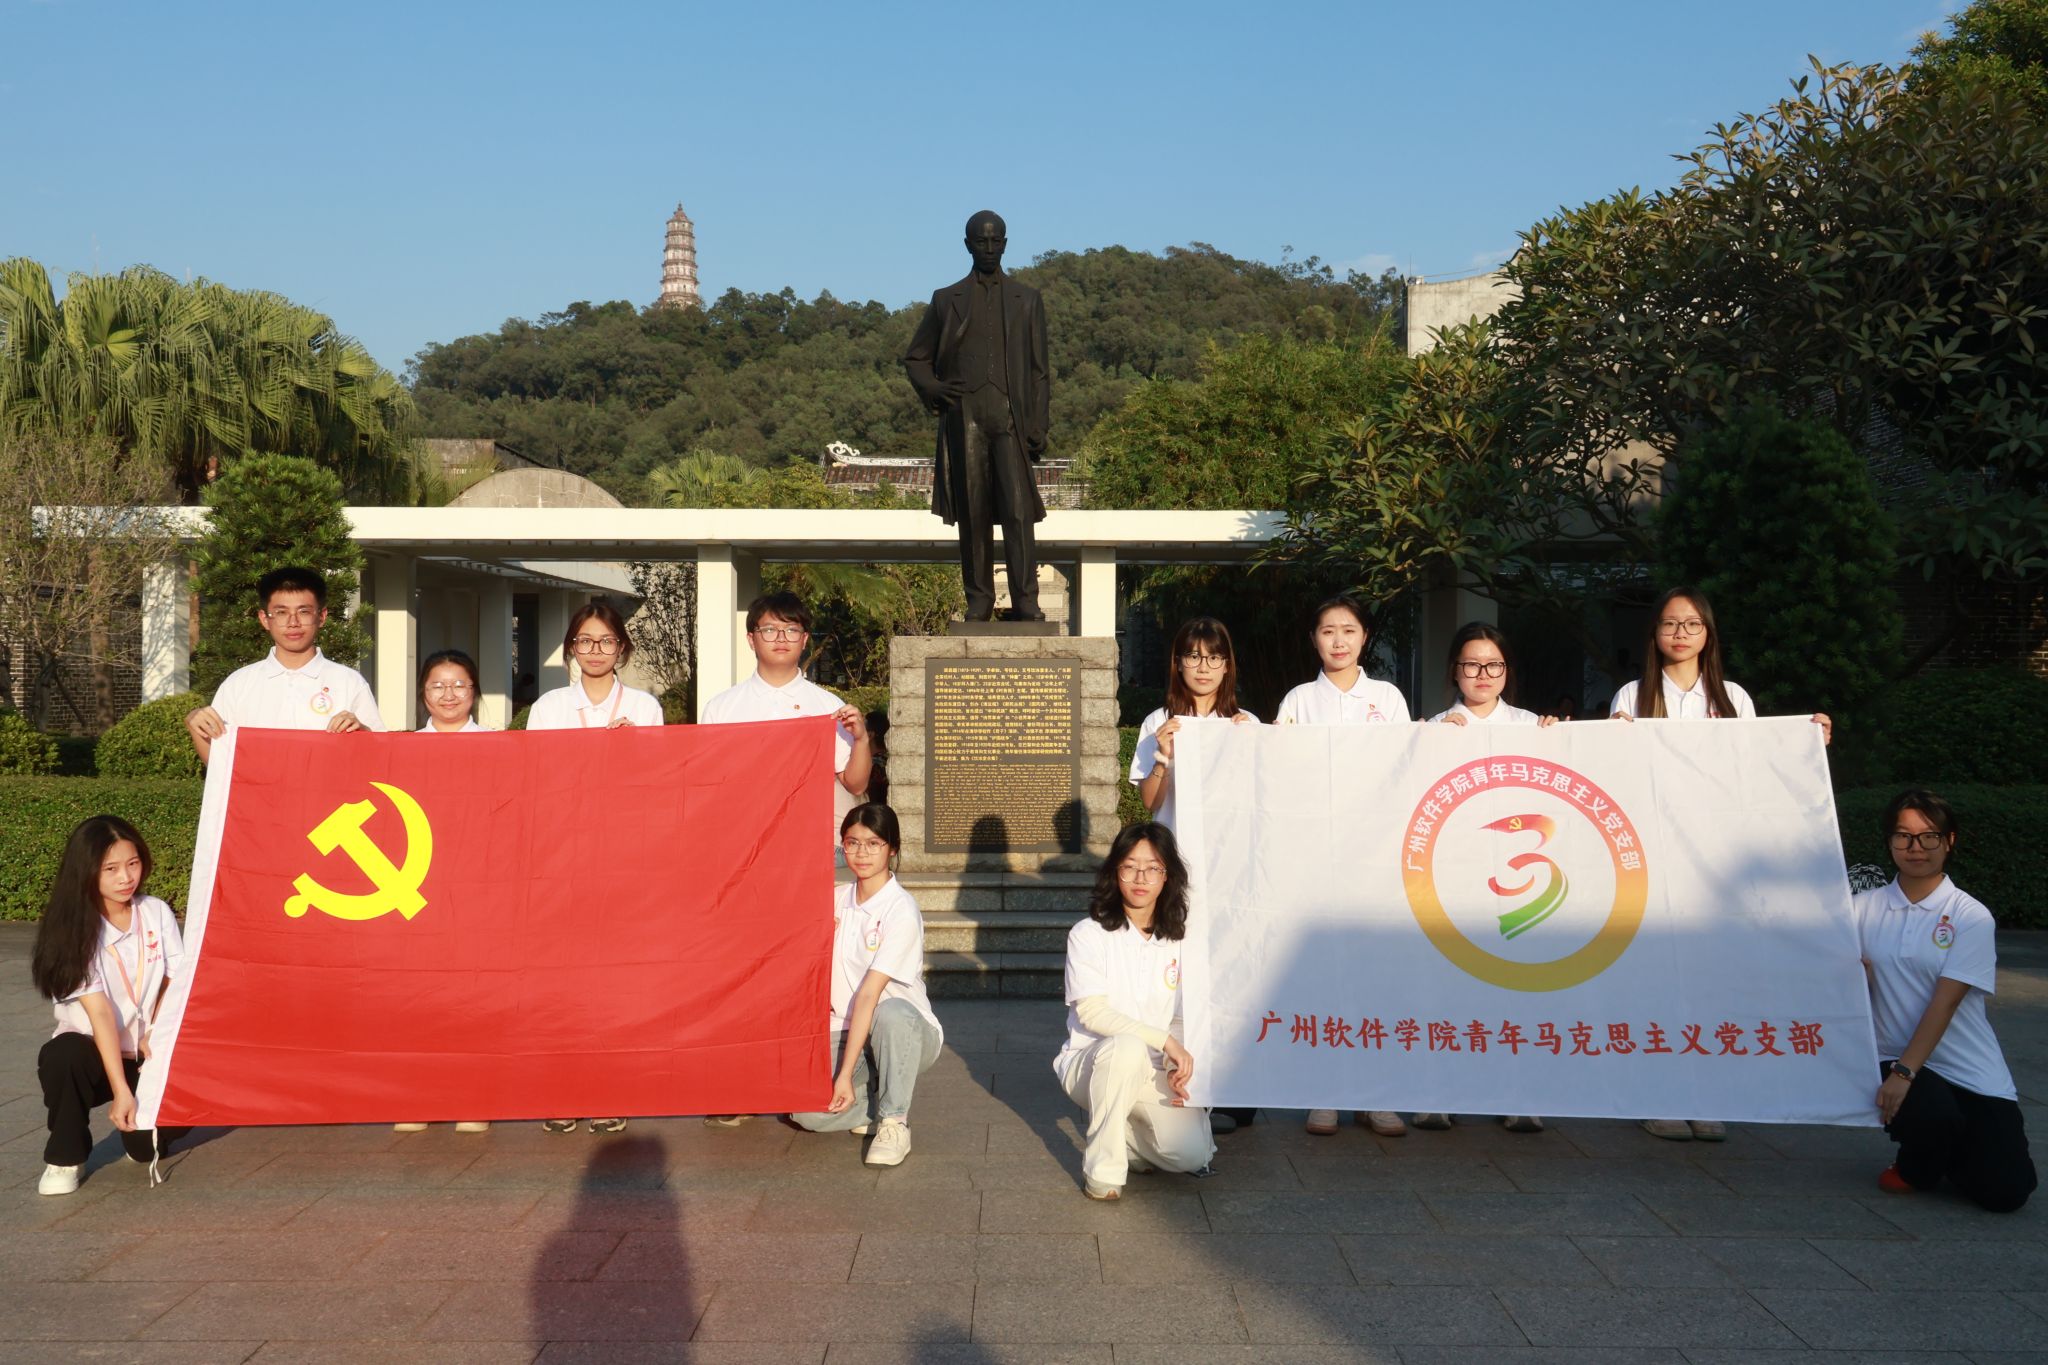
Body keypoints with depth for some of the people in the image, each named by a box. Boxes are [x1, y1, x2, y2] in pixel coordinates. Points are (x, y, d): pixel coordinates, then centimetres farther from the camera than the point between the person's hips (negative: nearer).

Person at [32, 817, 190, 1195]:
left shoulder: (156, 913, -4)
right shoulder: (74, 928, -14)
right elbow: (100, 1011, -22)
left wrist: (157, 1036, -16)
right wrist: (120, 1090, -27)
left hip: (148, 1055, 2)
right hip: (95, 1054, -2)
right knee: (63, 1055, -36)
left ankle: (144, 1132, 14)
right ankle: (65, 1157, -10)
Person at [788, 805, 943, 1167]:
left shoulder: (901, 912, -16)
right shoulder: (838, 900, 4)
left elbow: (869, 995, -23)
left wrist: (846, 1073, -26)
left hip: (908, 1033, -4)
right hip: (846, 1034, 4)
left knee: (891, 1013, -40)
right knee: (805, 1110, -22)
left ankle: (894, 1123, -19)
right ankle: (877, 1101, 9)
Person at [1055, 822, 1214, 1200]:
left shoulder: (1179, 939, 4)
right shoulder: (1089, 935, -8)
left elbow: (1181, 1018, 9)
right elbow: (1091, 1013, -17)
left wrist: (1178, 1065, -10)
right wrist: (1164, 1040, -23)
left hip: (1154, 1072, 3)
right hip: (1092, 1064, -3)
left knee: (1192, 1153, -21)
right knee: (1127, 1047, -38)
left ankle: (1125, 1133, 12)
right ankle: (1102, 1169, -22)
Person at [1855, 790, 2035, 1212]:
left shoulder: (1971, 916, -4)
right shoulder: (1864, 908, 4)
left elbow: (1945, 1002, -13)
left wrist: (1904, 1072, -21)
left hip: (1973, 1074, 0)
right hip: (1896, 1059, 1)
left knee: (2004, 1192, -10)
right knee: (1932, 1114, -32)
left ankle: (1949, 1155, 27)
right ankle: (1916, 1167, 5)